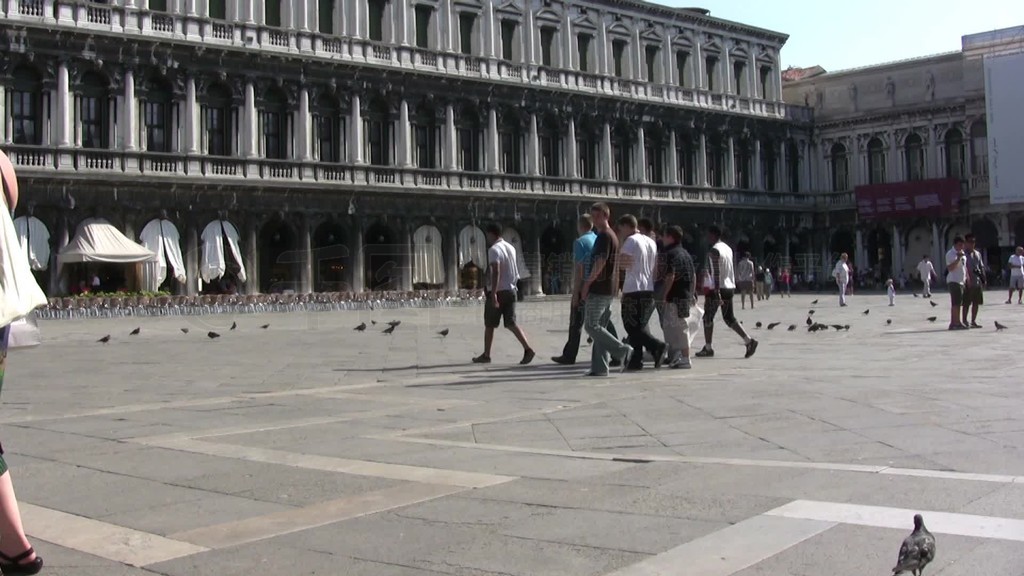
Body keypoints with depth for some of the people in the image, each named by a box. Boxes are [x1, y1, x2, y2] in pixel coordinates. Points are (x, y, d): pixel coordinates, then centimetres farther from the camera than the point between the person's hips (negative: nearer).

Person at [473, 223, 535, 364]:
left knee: (489, 325, 7)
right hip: (510, 290, 7)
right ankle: (527, 349, -14)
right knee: (511, 323, 3)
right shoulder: (511, 248, 12)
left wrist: (493, 293, -28)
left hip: (498, 292, -7)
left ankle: (486, 355, 16)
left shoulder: (494, 249, -13)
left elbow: (496, 272, -24)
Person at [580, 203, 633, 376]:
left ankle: (622, 350, -10)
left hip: (599, 289, -10)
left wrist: (587, 283, -14)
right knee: (599, 327, 9)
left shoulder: (604, 236, -12)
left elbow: (600, 263, -19)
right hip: (610, 289, 10)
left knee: (591, 326, -7)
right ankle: (599, 367, 8)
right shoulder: (612, 235, 19)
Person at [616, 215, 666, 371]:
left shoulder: (631, 241, -9)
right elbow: (655, 268, 18)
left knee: (632, 326, -4)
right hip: (650, 290, 8)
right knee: (639, 326, 12)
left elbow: (622, 264, -14)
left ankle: (656, 346, -20)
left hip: (634, 290, -8)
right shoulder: (651, 242, 16)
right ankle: (636, 360, 10)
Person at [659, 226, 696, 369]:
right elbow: (694, 275, 17)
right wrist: (692, 294, 21)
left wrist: (664, 294, -14)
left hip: (675, 296, -9)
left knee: (679, 327, -4)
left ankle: (685, 359, -3)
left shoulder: (671, 254, -12)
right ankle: (674, 356, 19)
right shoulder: (686, 253, 16)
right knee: (668, 325, 16)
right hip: (686, 295, 9)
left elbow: (670, 276, -19)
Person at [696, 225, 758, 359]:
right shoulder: (728, 248, 14)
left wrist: (717, 292, -24)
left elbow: (716, 273, -21)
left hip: (719, 288, -8)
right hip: (730, 288, 8)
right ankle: (749, 341, -1)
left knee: (708, 318, 4)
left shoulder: (714, 250, -13)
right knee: (729, 319, 12)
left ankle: (708, 348, 8)